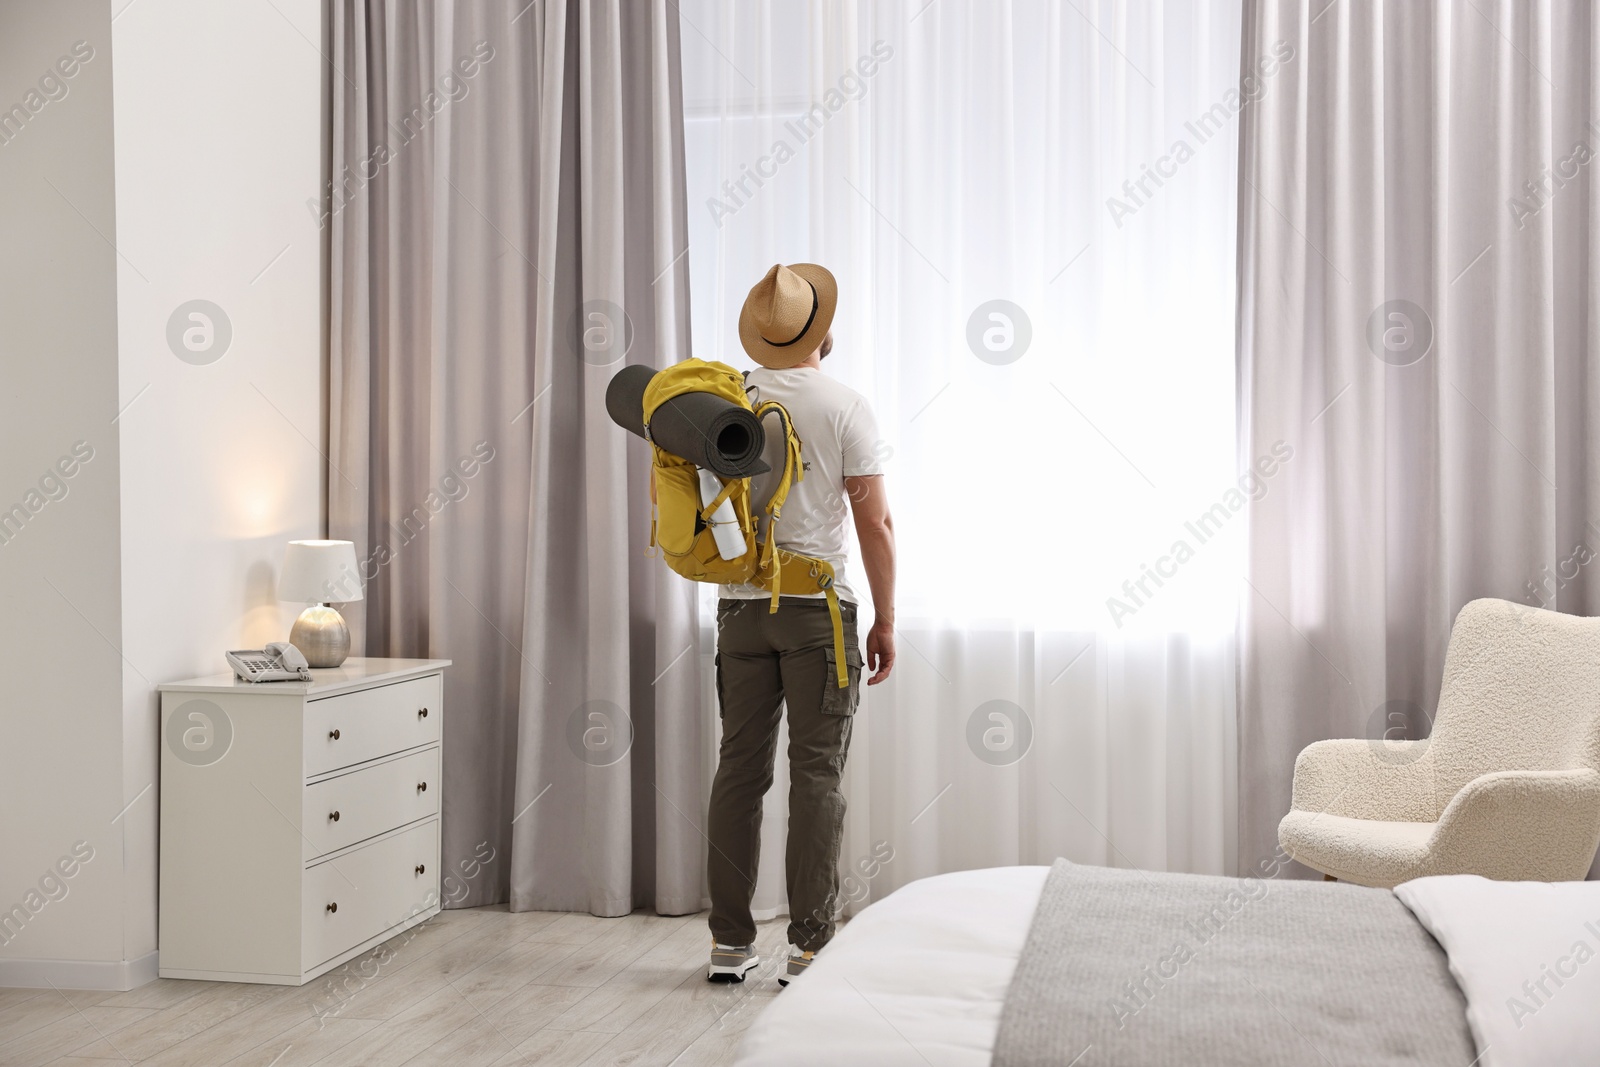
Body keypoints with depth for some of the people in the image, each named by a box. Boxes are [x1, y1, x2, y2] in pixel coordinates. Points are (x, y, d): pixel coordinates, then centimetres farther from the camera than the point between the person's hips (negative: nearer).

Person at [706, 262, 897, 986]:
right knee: (816, 772, 1)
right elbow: (875, 523, -7)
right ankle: (808, 946, 3)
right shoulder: (844, 408, -7)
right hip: (819, 606, -4)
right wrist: (885, 621, 0)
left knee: (739, 768, 9)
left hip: (741, 606, 4)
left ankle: (729, 941, 14)